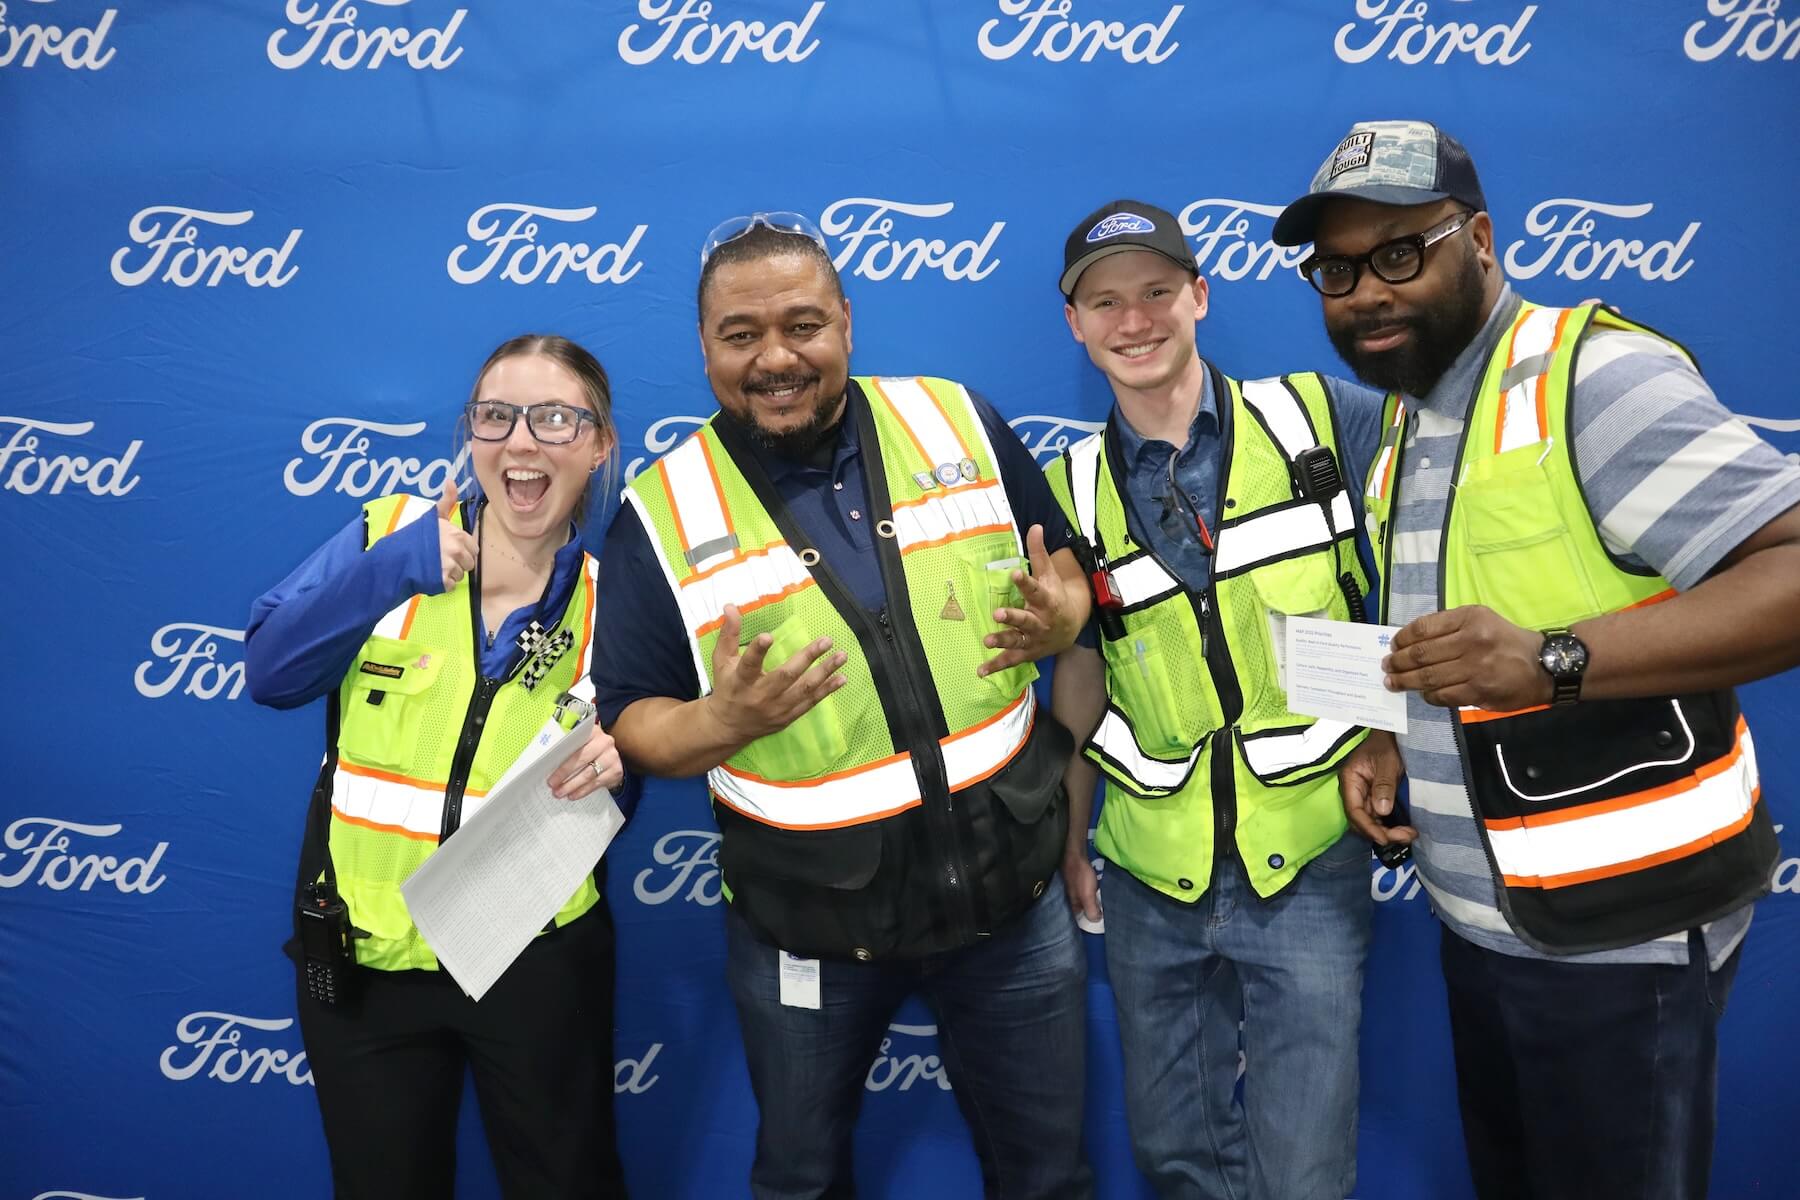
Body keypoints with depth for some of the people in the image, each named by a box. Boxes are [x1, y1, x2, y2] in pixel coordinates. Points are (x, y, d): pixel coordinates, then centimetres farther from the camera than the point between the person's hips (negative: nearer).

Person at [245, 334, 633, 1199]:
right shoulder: (388, 535, -5)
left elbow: (607, 798, 3)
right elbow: (270, 673, -11)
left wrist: (609, 769, -20)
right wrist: (391, 570, -22)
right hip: (362, 949, 1)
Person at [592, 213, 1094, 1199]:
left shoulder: (959, 423, -4)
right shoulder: (661, 515, -9)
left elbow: (1065, 570, 7)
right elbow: (631, 725, -5)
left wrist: (1061, 619, -15)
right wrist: (719, 722, -25)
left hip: (1011, 893, 2)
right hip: (806, 928, -1)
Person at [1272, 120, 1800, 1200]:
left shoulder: (1600, 376, -17)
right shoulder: (1403, 421, 10)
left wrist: (1554, 661, -36)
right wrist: (1392, 741, 2)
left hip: (1613, 938, -8)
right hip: (1480, 924, 8)